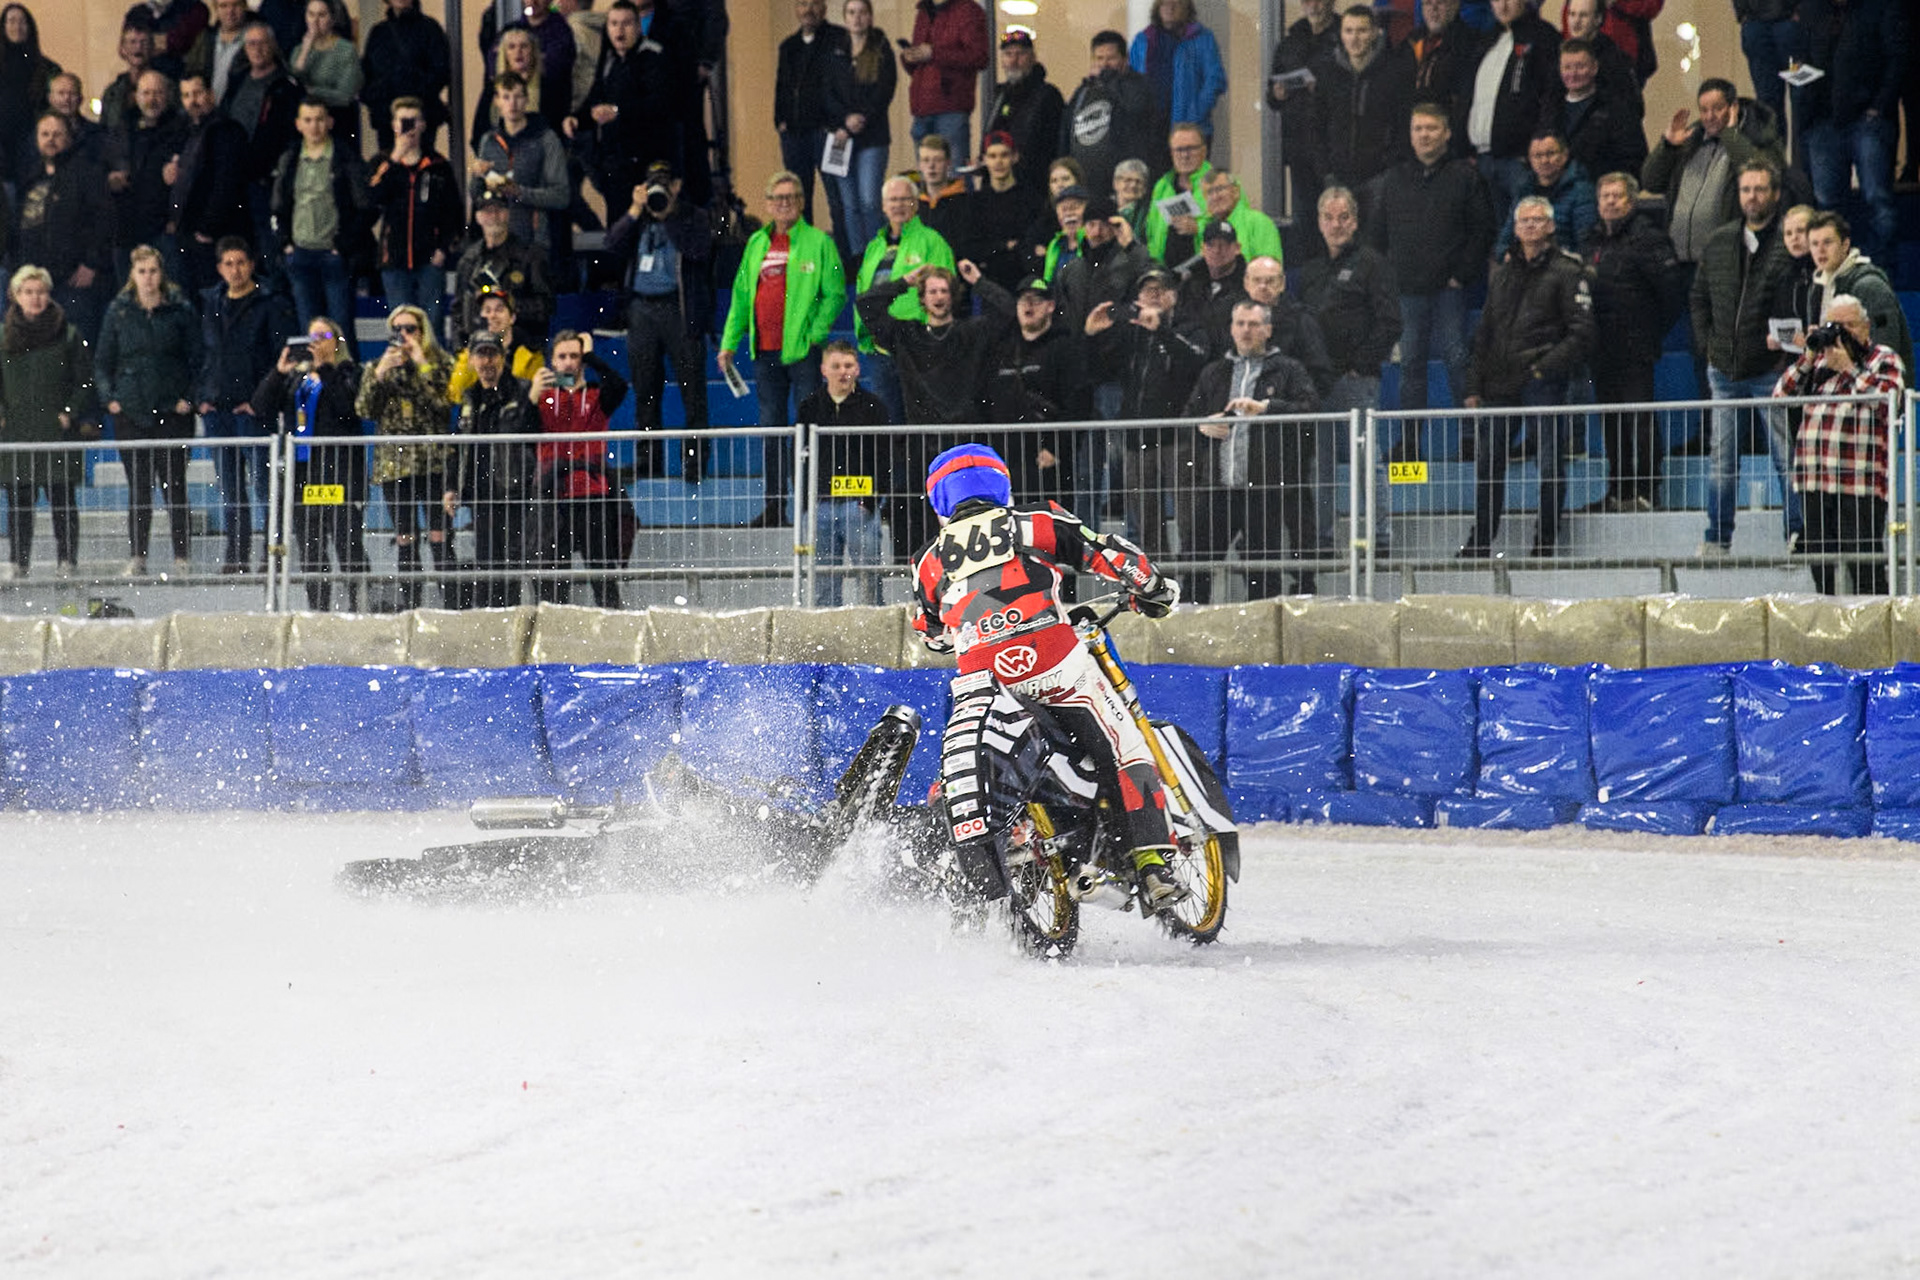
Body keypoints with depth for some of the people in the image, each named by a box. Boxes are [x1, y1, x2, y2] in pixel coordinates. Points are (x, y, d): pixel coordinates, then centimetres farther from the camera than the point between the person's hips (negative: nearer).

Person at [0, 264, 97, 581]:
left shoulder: (68, 335, 3)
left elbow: (84, 380, 5)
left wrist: (70, 413, -7)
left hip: (57, 427, -2)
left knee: (61, 496, -2)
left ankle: (66, 560, 4)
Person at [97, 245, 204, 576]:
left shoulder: (180, 310, 3)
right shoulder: (119, 311, 8)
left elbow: (198, 358, 6)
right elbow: (103, 361, 13)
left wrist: (189, 397, -4)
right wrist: (109, 397, 0)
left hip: (173, 412, -2)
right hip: (131, 412, 2)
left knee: (174, 484, -3)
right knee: (138, 486, 3)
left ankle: (182, 557, 2)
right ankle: (136, 558, 7)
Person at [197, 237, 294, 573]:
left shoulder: (271, 305, -1)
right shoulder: (209, 304, 14)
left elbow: (283, 356, -4)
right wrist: (203, 395, 9)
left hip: (253, 408, -5)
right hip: (216, 407, 5)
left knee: (261, 479, -10)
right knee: (229, 485, 7)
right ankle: (235, 554, 10)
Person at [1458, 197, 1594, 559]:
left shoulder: (1567, 271, 1)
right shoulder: (1502, 273, 19)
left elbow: (1581, 333, -5)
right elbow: (1484, 333, 22)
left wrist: (1546, 367, -15)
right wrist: (1474, 386, 14)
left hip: (1542, 382, -6)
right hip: (1499, 385, 6)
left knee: (1550, 462, -5)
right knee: (1487, 460, 6)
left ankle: (1547, 540, 3)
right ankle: (1481, 541, 14)